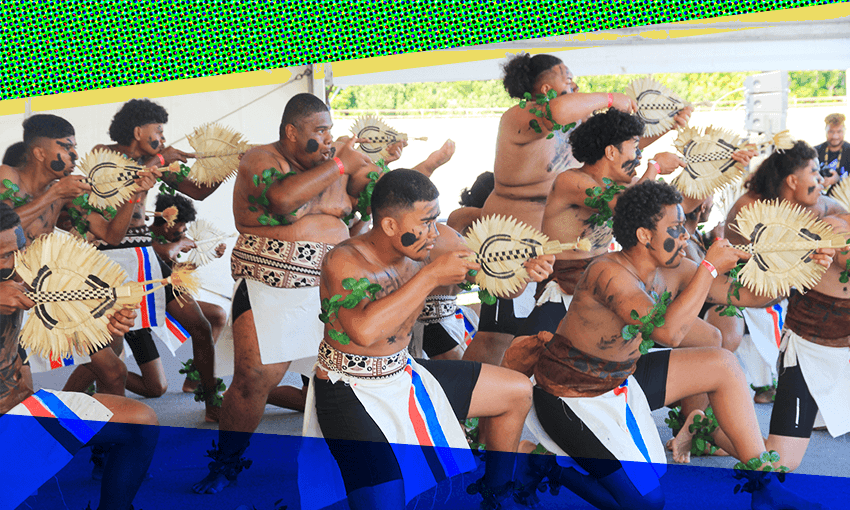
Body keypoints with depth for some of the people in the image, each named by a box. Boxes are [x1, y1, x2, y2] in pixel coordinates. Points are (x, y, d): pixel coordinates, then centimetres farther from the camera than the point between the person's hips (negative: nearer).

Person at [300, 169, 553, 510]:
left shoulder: (435, 244, -9)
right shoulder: (344, 261, -25)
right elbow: (364, 331, -43)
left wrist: (526, 269, -17)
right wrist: (431, 276, -37)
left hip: (403, 373, 7)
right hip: (351, 391, -7)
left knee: (517, 392, 12)